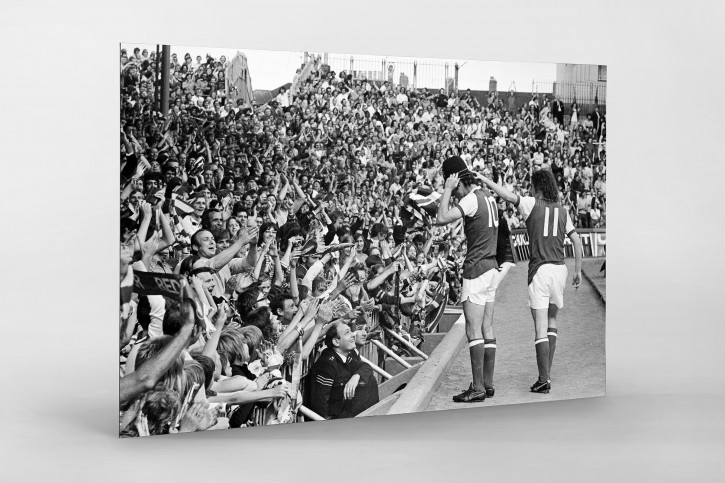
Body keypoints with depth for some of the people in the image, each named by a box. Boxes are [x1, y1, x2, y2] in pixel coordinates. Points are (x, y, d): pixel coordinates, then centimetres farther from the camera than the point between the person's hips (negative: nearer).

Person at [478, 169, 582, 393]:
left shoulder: (531, 204, -2)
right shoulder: (562, 210, 10)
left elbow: (507, 195, -17)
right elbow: (577, 240, 8)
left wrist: (484, 180, -7)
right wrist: (578, 271, 14)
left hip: (540, 270, -5)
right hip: (560, 268, 5)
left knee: (541, 329, -4)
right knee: (551, 322, 20)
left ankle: (544, 380, -7)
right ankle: (547, 372, 20)